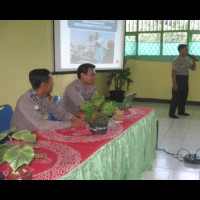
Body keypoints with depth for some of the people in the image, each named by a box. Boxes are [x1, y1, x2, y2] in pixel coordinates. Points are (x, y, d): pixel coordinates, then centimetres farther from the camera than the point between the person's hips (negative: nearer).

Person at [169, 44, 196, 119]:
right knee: (176, 97, -5)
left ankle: (181, 111, 30)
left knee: (184, 96, 14)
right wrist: (174, 83, -23)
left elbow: (193, 68, 19)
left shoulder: (187, 60, 10)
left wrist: (194, 60, 2)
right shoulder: (176, 60, -13)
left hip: (185, 80, 8)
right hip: (179, 79, -8)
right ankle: (171, 113, 3)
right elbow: (173, 72, -17)